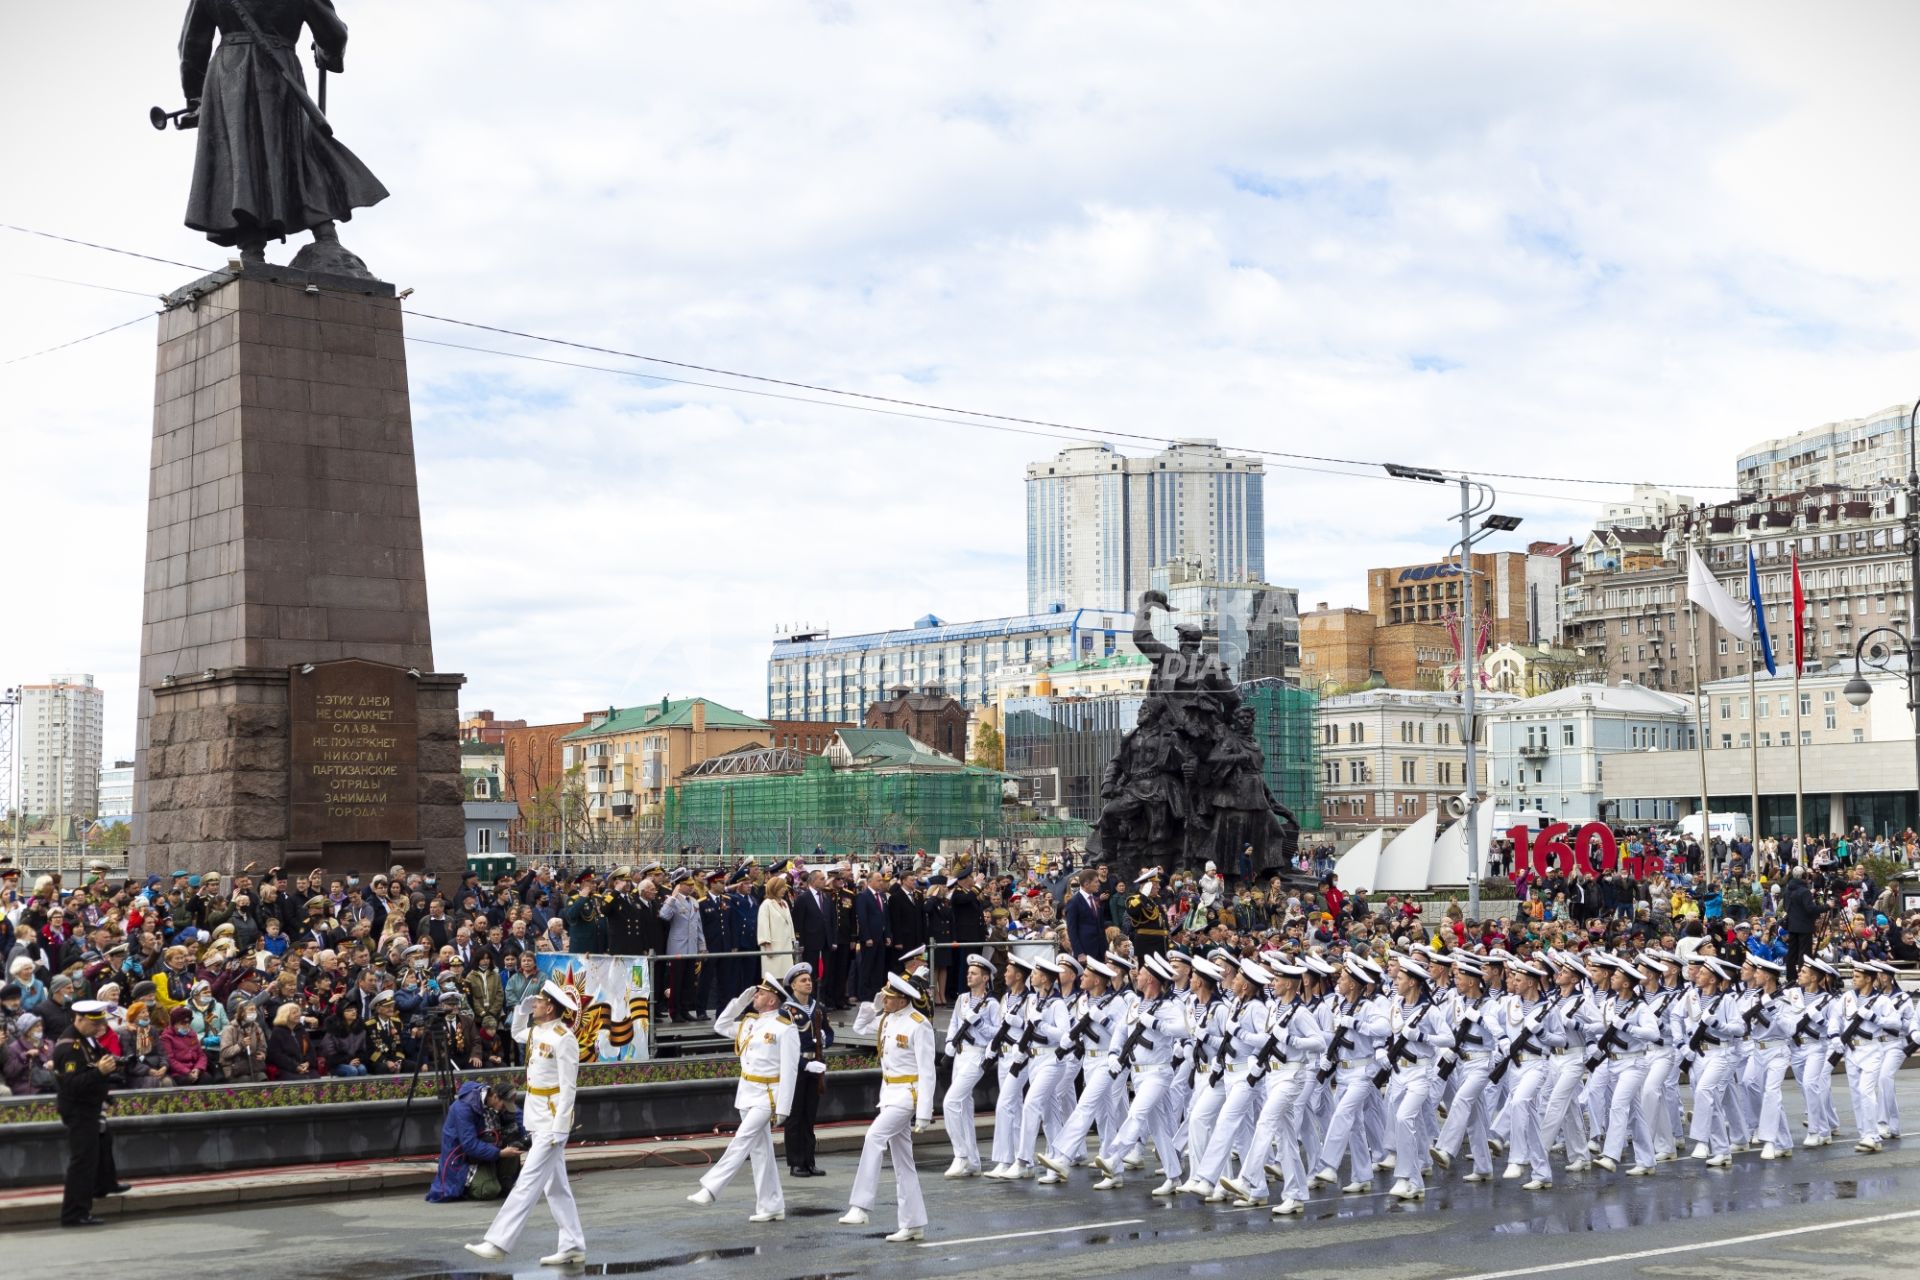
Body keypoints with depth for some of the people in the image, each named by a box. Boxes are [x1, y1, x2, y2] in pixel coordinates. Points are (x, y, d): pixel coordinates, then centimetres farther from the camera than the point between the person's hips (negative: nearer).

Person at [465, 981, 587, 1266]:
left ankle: (498, 1243, -13)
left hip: (553, 1121, -9)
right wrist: (522, 1006, 16)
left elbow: (568, 1087, -18)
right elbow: (517, 1033, 34)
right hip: (537, 1119, 9)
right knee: (555, 1186, 11)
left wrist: (559, 1129, -21)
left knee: (529, 1182, -10)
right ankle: (573, 1247, 15)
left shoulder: (564, 1038, -17)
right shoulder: (536, 1031, 9)